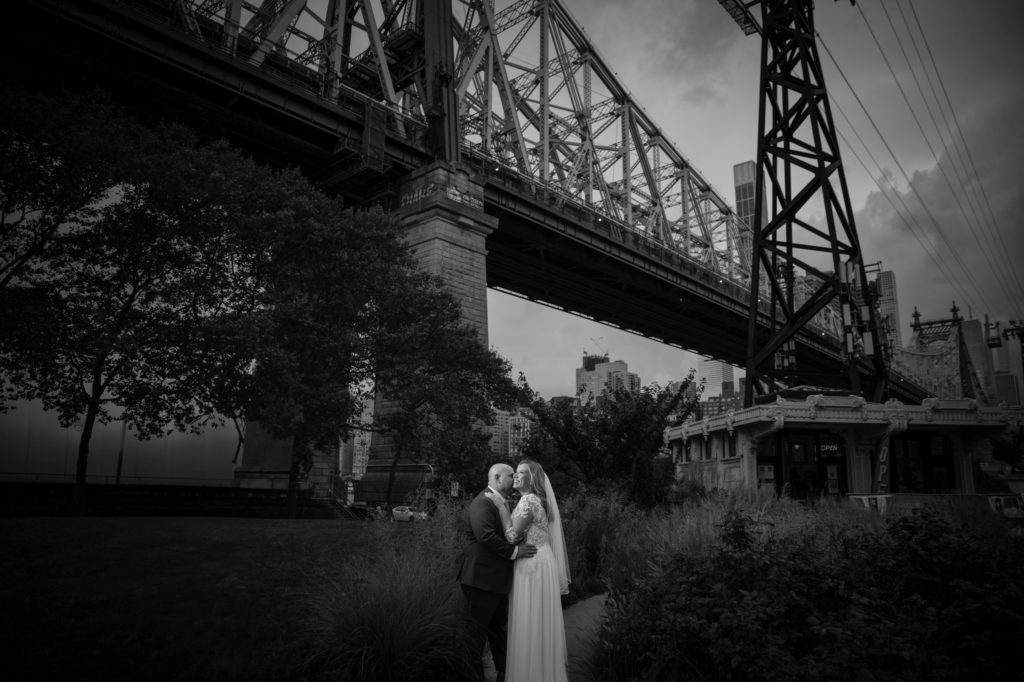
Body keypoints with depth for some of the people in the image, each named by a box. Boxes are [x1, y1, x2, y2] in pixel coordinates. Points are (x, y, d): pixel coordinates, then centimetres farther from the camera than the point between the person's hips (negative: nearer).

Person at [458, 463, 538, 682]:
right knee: (477, 630, 3)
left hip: (498, 580, 10)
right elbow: (485, 536, -29)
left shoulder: (502, 502, 14)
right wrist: (514, 551, -23)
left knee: (500, 629, 19)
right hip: (482, 578, -10)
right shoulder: (482, 503, -18)